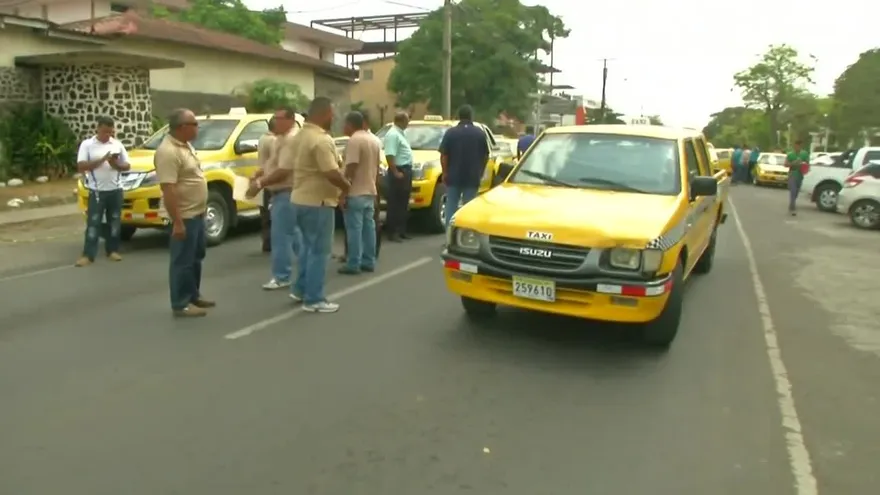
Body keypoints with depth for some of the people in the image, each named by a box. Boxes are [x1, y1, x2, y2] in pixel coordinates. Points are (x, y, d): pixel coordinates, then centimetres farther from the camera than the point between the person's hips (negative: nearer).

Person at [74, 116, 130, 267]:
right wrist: (102, 160, -18)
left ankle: (112, 250, 21)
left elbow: (127, 166, 10)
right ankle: (88, 255, -3)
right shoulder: (87, 144, -2)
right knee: (93, 223, -4)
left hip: (115, 190, 3)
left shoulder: (117, 145, 7)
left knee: (115, 222, 10)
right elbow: (81, 167, -9)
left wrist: (116, 165, -13)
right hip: (97, 191, -3)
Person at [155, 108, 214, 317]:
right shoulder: (168, 151, -22)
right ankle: (181, 304, 9)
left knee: (196, 258, 19)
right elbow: (168, 190, -26)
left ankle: (194, 296, 31)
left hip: (197, 213, 10)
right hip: (184, 216, -10)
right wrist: (177, 222, -27)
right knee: (183, 261, -1)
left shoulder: (185, 145, 10)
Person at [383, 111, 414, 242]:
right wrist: (395, 172, -25)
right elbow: (389, 156, -23)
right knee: (395, 203, -7)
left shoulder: (400, 133, 16)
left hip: (406, 170, 10)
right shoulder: (393, 134, -15)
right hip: (399, 171, -10)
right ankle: (393, 232, -4)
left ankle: (401, 230, 20)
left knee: (403, 203, 13)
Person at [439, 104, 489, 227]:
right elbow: (485, 156, 5)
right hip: (473, 177, 1)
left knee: (451, 206, 8)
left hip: (453, 177, 0)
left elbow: (444, 155, -5)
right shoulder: (480, 133, 1)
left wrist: (445, 173, 4)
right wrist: (480, 172, 16)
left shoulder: (451, 133, -3)